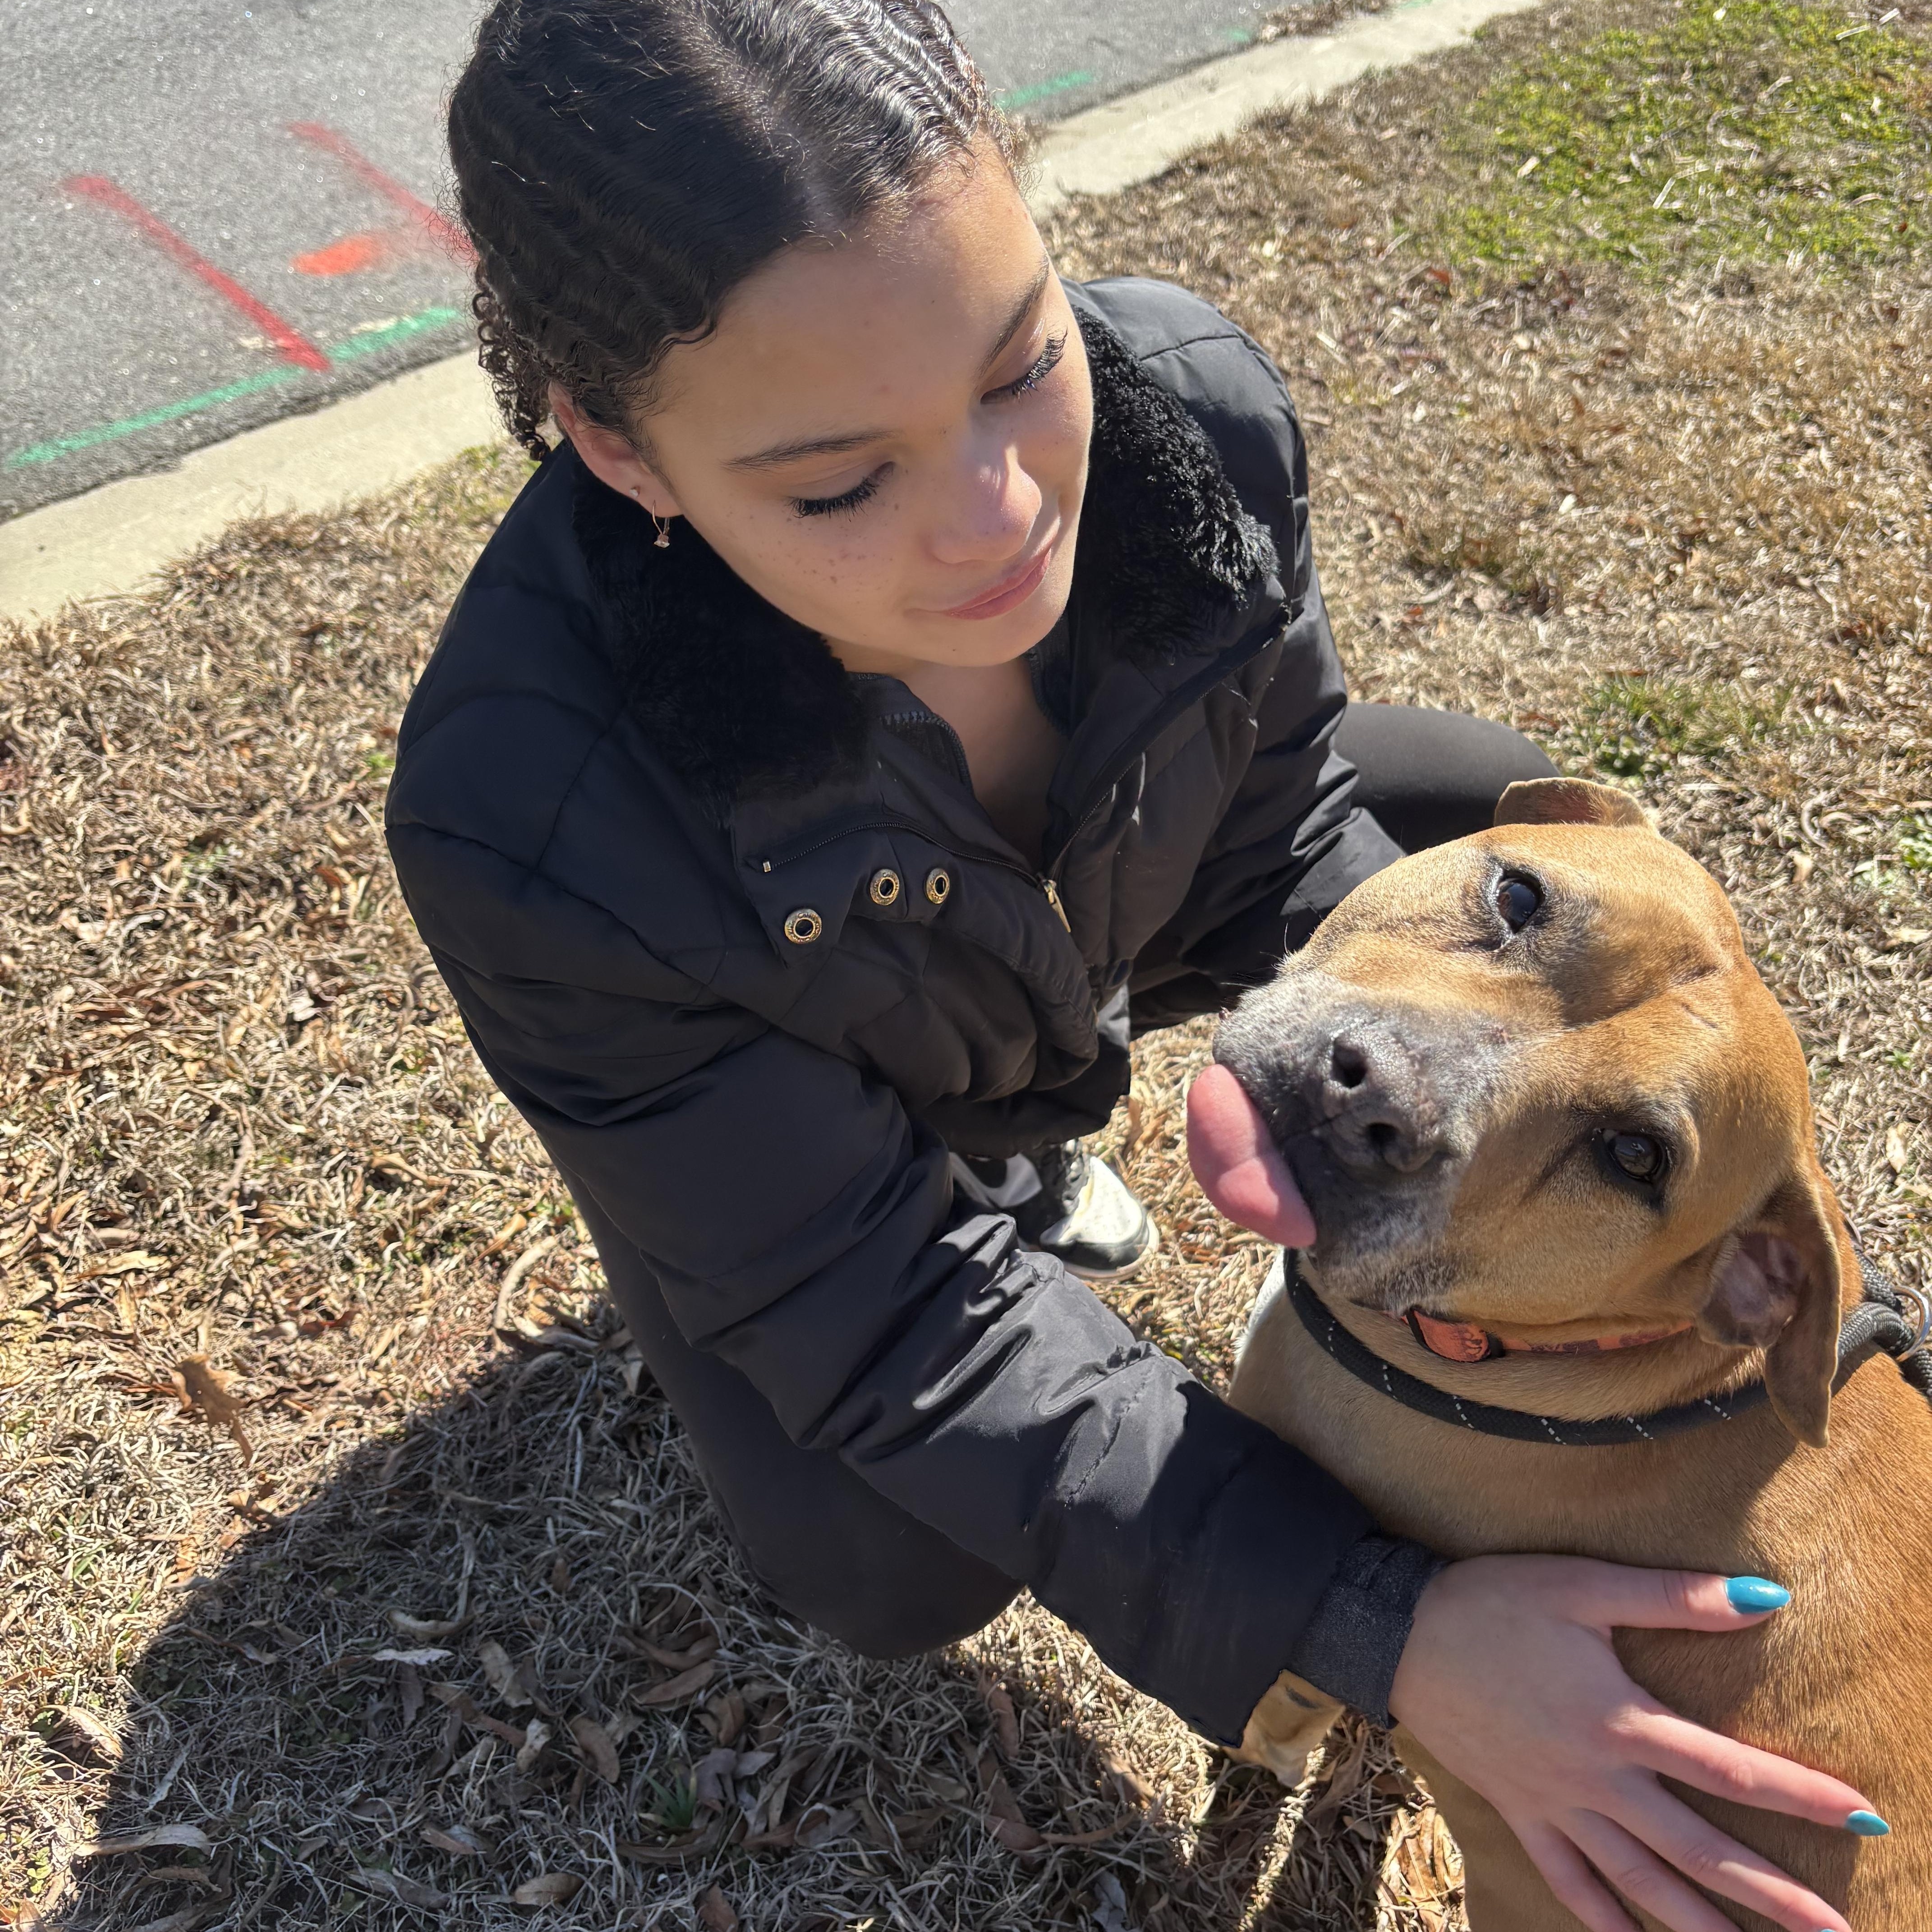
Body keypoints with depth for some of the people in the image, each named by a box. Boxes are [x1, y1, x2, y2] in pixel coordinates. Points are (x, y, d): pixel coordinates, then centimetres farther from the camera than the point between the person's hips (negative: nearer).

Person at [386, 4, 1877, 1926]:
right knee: (896, 1570, -20)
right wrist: (1379, 1636, -39)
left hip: (1097, 916, 4)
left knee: (1512, 821, 0)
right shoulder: (531, 824, -42)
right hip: (765, 1082, -3)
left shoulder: (1189, 405, -32)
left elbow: (1282, 841, -14)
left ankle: (1028, 1133, 17)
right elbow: (895, 1318, -33)